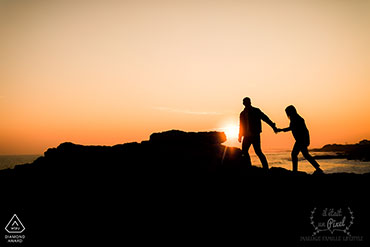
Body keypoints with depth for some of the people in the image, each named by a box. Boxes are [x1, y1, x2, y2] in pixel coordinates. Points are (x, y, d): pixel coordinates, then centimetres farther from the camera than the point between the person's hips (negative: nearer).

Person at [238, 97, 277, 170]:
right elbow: (241, 125, 19)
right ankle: (249, 166, 20)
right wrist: (240, 136, 18)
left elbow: (265, 118, -6)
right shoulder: (242, 113, 11)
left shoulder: (256, 111, -2)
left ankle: (266, 167, -6)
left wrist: (273, 126, -16)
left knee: (258, 151, -13)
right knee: (244, 151, 8)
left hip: (255, 135, -6)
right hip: (247, 136, 6)